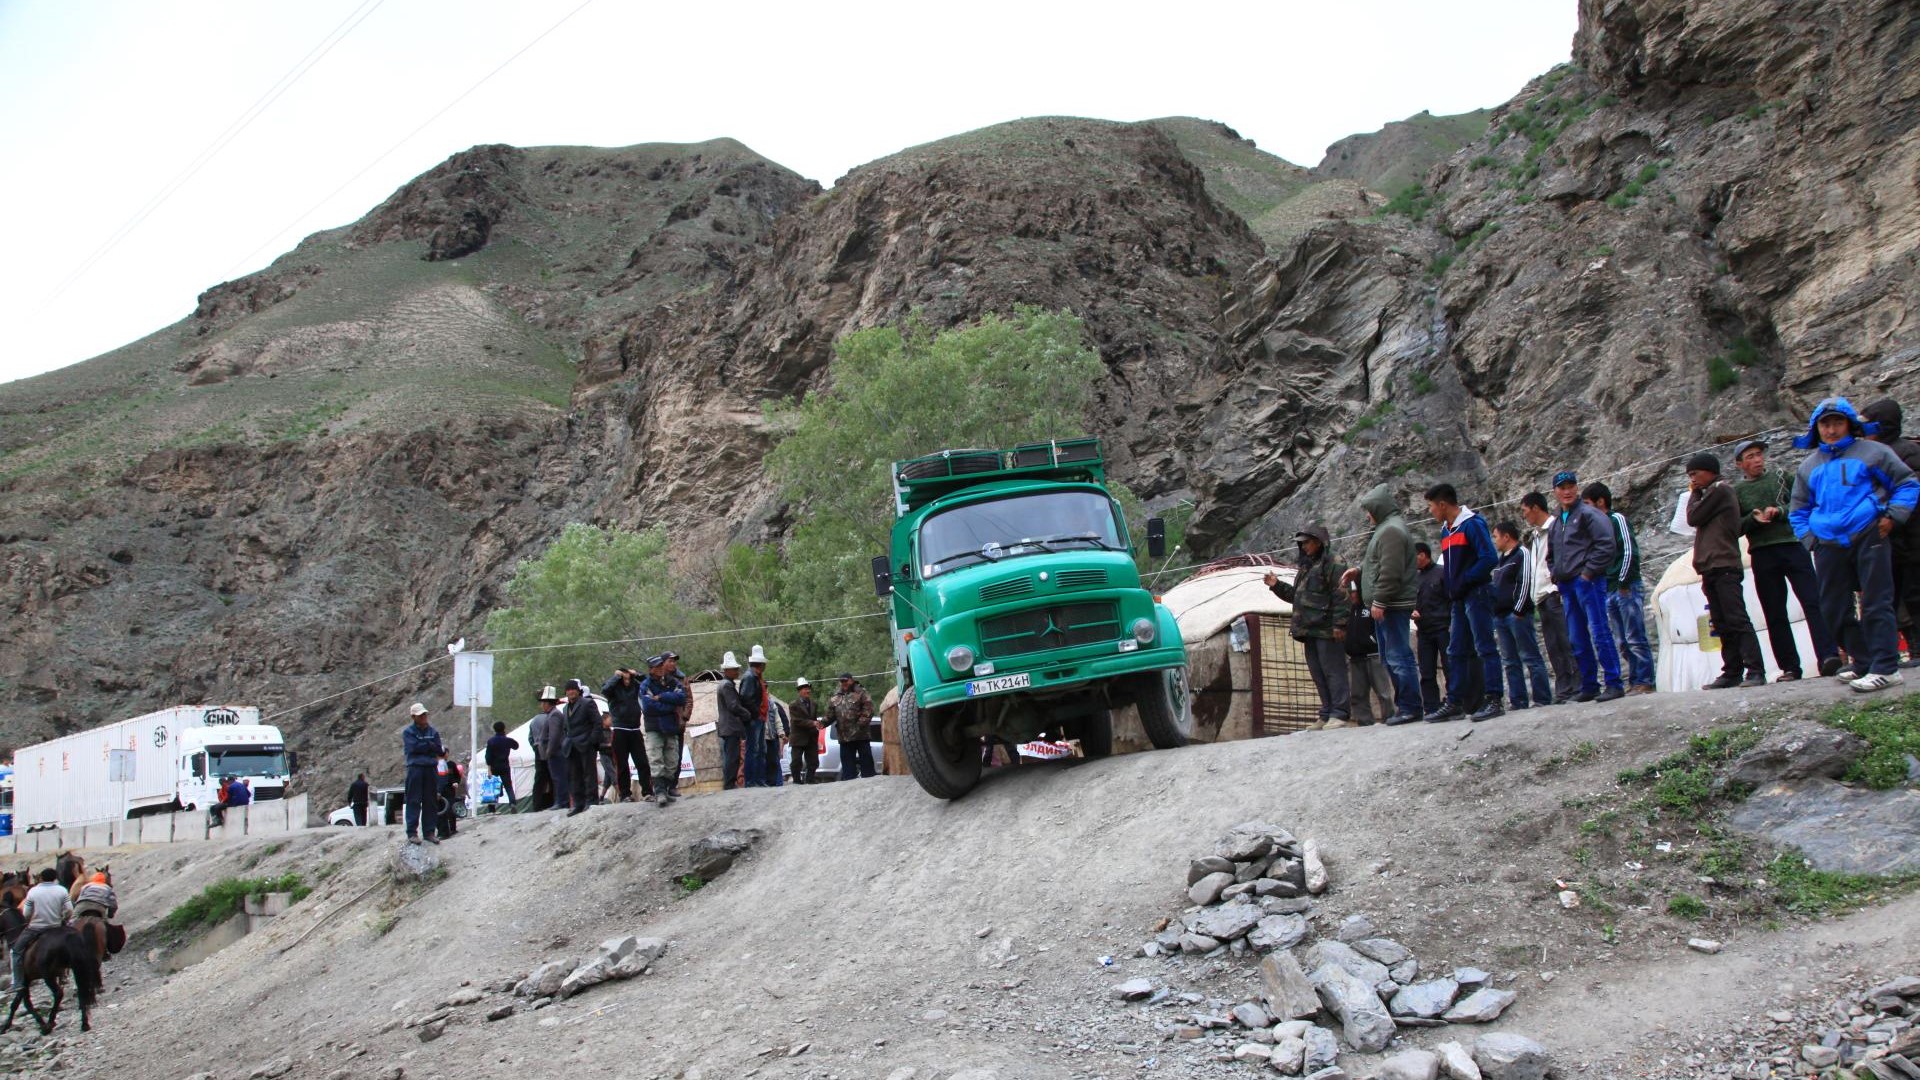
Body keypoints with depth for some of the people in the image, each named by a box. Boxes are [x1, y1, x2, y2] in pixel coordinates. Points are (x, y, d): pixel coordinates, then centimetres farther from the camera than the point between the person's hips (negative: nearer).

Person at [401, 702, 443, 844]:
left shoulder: (433, 731, 14)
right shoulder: (408, 731, 3)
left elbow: (438, 750, 4)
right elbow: (413, 747, -11)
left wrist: (422, 746, -5)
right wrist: (429, 745, -1)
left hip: (431, 768, 4)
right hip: (415, 768, -4)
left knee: (431, 801, 5)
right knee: (414, 801, -6)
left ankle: (429, 831, 10)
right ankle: (412, 832, -6)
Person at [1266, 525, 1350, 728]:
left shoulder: (1333, 564, -6)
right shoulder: (1305, 567, 22)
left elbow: (1341, 596, -14)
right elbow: (1295, 595, 29)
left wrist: (1339, 623, -20)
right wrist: (1277, 586, 16)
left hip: (1326, 630, -9)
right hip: (1309, 630, 9)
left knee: (1333, 671, -8)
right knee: (1318, 674, 10)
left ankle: (1339, 713, -8)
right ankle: (1327, 714, 14)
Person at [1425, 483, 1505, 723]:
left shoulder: (1472, 524, -10)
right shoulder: (1446, 530, 16)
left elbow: (1489, 558, -17)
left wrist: (1463, 582, -16)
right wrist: (1451, 590, 8)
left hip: (1476, 594, -9)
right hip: (1459, 599, 9)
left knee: (1485, 647, -8)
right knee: (1456, 652, 9)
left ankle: (1493, 700, -7)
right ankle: (1455, 703, 12)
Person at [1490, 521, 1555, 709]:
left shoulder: (1522, 554, -5)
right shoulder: (1501, 560, 23)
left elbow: (1525, 583, -14)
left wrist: (1518, 611, -18)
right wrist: (1494, 614, 16)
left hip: (1517, 615, -9)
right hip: (1501, 616, 9)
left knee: (1530, 658, -7)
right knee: (1510, 661, 6)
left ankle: (1542, 699, -7)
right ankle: (1518, 701, 7)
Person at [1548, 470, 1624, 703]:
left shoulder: (1588, 514, -4)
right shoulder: (1557, 521, 20)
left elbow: (1606, 545, -13)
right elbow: (1551, 553, 29)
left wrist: (1588, 572, -14)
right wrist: (1556, 576, 13)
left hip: (1588, 581, -8)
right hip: (1567, 585, 8)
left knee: (1600, 633, -10)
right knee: (1577, 640, 10)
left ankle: (1614, 684, -9)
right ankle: (1589, 686, 17)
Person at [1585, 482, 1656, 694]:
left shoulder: (1617, 519, -5)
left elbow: (1630, 551, -13)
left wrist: (1623, 583, -14)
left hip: (1627, 588, -8)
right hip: (1609, 591, 8)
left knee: (1635, 639, -7)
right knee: (1623, 642, 7)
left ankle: (1645, 681, -5)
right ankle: (1634, 681, 9)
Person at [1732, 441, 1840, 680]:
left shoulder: (1781, 477, 15)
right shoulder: (1737, 492, 12)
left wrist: (1780, 512, -9)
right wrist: (1753, 519, -13)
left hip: (1793, 546, 0)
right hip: (1762, 555, 0)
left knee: (1814, 602, -13)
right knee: (1775, 615, 1)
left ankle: (1827, 656, -19)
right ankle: (1790, 667, 4)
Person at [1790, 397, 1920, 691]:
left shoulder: (1871, 453, 4)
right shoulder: (1808, 467, 16)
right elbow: (1798, 511, 23)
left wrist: (1892, 516, -6)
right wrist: (1810, 539, 9)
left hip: (1868, 538, -5)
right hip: (1829, 545, 5)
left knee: (1876, 604, -9)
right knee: (1834, 609, 7)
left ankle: (1885, 668, -10)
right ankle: (1863, 662, 18)